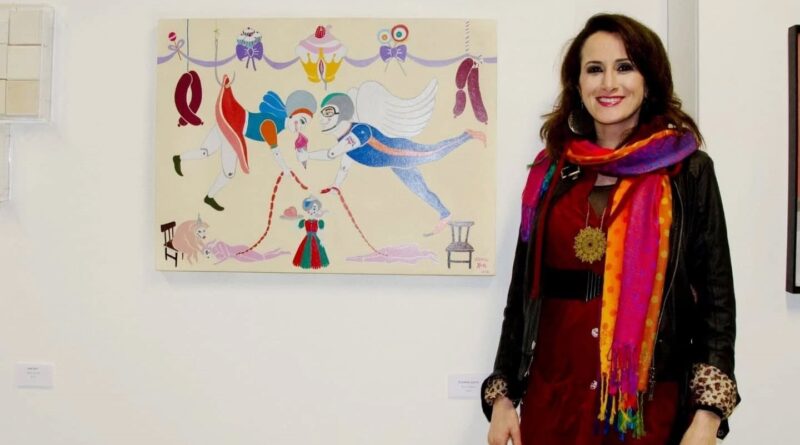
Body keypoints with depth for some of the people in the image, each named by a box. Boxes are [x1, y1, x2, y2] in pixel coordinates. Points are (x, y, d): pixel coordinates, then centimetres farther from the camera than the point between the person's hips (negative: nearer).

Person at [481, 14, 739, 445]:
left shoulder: (689, 172, -3)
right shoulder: (549, 172, 5)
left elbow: (716, 300, -4)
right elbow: (523, 291, 7)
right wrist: (502, 394, 4)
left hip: (649, 404, -2)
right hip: (551, 398, 2)